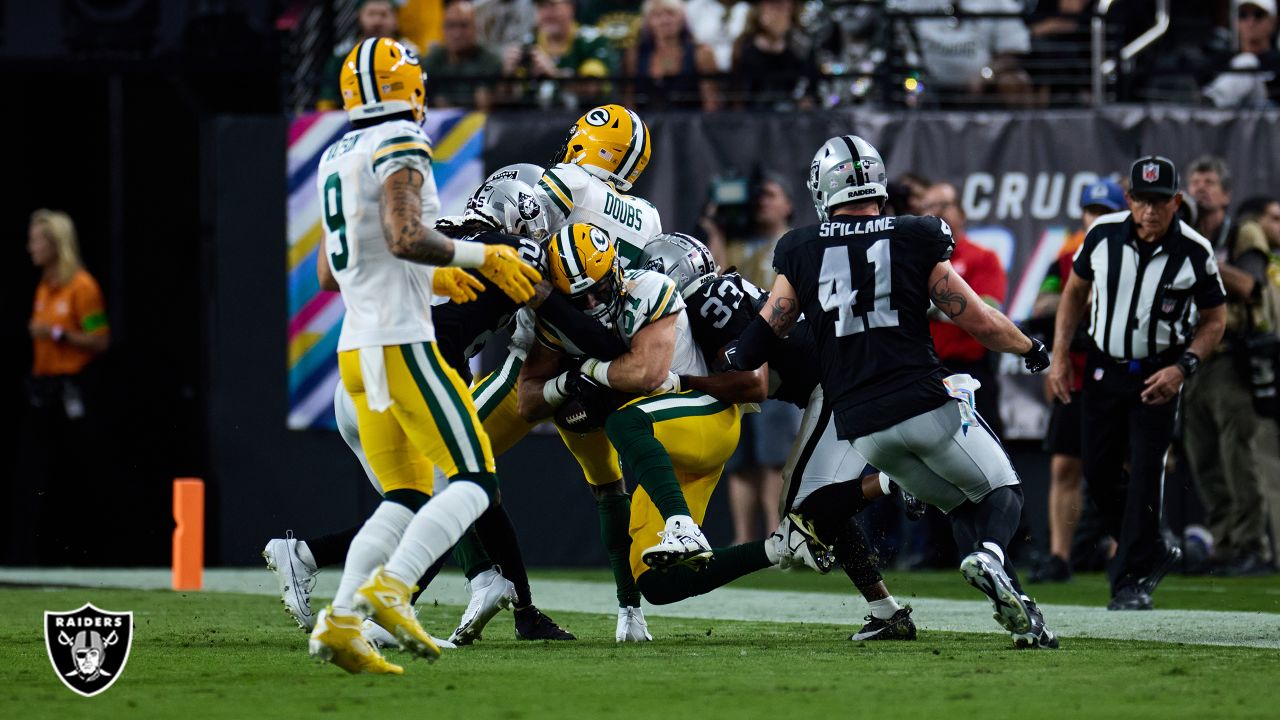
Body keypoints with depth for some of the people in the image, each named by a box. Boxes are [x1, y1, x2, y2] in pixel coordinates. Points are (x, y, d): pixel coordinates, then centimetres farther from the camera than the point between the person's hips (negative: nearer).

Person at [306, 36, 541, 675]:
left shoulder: (335, 158, 17)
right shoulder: (398, 145, -9)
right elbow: (404, 237, -23)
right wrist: (480, 257, -12)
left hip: (357, 351, 9)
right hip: (401, 345, -9)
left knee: (405, 501, 11)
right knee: (473, 483, -8)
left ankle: (341, 621, -4)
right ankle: (388, 589, -24)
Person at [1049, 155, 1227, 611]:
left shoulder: (1194, 253, -14)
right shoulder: (1104, 235, -8)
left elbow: (1214, 320, -2)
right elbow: (1075, 291, 8)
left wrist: (1182, 368, -16)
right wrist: (1059, 356, 3)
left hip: (1157, 376, -3)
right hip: (1104, 367, 3)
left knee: (1145, 474, -10)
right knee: (1099, 473, 6)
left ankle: (1132, 579, -2)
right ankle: (1153, 551, 26)